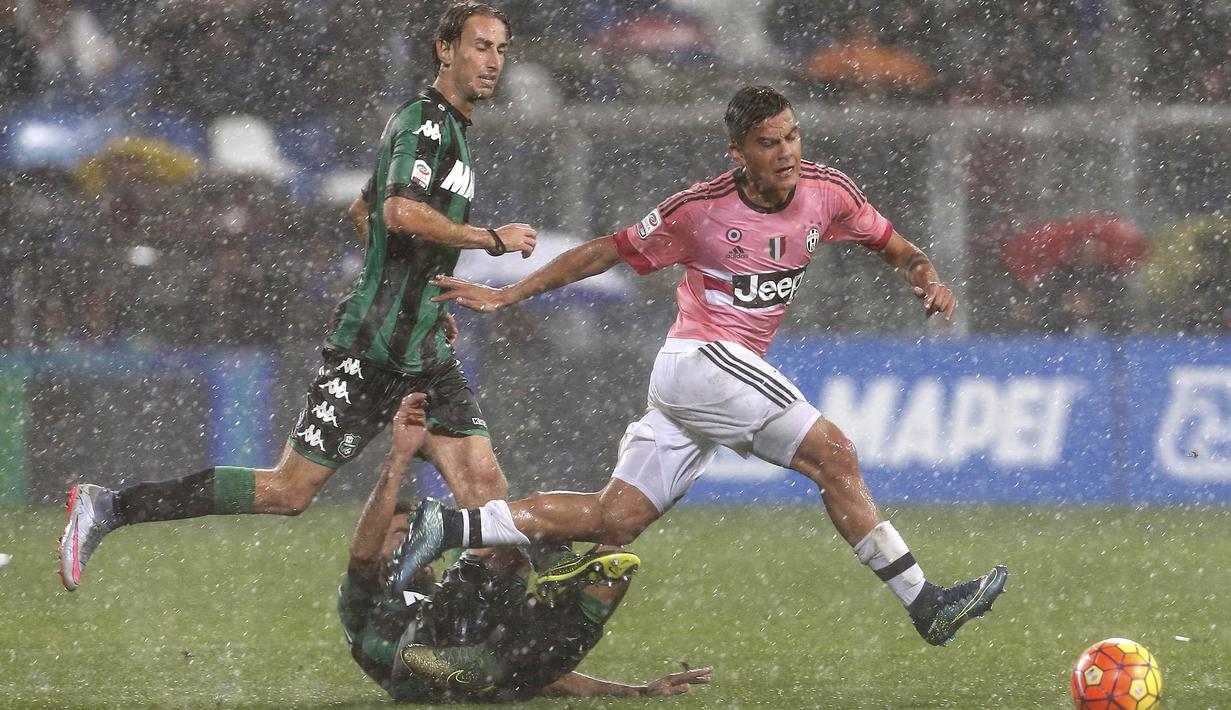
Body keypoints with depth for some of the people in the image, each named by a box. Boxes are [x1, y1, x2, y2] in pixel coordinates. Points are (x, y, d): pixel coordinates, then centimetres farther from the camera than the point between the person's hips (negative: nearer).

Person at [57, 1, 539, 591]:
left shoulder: (448, 126, 20)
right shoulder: (425, 120, -11)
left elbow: (363, 211, 31)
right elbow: (402, 213, -28)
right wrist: (492, 239, -18)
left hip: (425, 353, 9)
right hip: (372, 349, -9)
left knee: (486, 493, -3)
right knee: (289, 491, -7)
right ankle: (107, 508, -1)